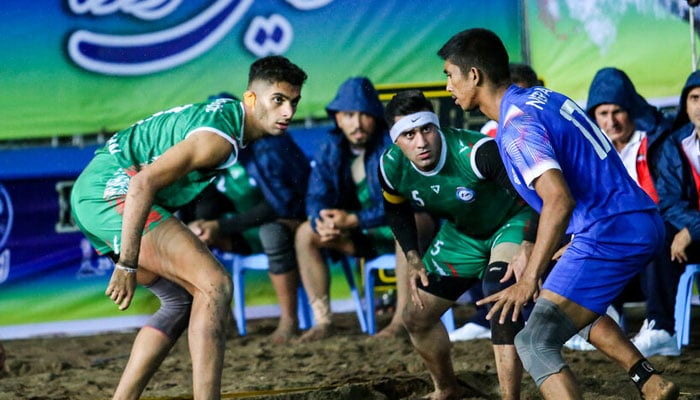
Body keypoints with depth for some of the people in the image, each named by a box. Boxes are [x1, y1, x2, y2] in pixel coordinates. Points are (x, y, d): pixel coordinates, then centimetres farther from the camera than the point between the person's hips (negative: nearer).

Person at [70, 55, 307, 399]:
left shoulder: (225, 110, 14)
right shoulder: (220, 137, -18)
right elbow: (144, 182, -27)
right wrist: (127, 266, -28)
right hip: (113, 189, -11)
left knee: (182, 299, 17)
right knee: (214, 285, -17)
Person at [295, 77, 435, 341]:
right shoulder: (329, 149, -1)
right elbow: (316, 197, -5)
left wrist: (353, 220, -35)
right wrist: (322, 221, -29)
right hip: (364, 238, 6)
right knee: (306, 233, -11)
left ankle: (401, 319, -36)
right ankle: (322, 320, -14)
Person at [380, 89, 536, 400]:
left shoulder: (475, 152, -38)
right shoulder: (392, 167, -19)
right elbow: (396, 210, 5)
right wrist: (413, 258, -2)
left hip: (512, 220, -6)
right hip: (461, 233, 6)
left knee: (500, 286, -35)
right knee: (417, 318, 9)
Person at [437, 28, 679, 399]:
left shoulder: (517, 127, -17)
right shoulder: (542, 97, 13)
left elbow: (559, 200, -29)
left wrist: (530, 278, -30)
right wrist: (535, 247, 26)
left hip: (611, 236, -10)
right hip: (643, 225, 10)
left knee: (535, 343, -13)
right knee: (576, 306, 35)